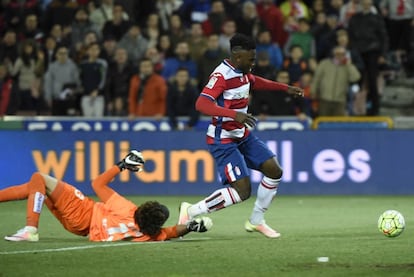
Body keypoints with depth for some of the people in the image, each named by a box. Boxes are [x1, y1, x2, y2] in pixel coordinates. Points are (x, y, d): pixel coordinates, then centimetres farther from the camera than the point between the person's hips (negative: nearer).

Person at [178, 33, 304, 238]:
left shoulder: (243, 72, 4)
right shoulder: (222, 75, -24)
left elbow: (255, 82, 30)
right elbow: (201, 104, -37)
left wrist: (286, 88, 28)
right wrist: (234, 114, -47)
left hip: (243, 136, 9)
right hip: (223, 141, -9)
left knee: (274, 171, 5)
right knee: (242, 191, -16)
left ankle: (256, 221, 20)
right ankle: (191, 212, -3)